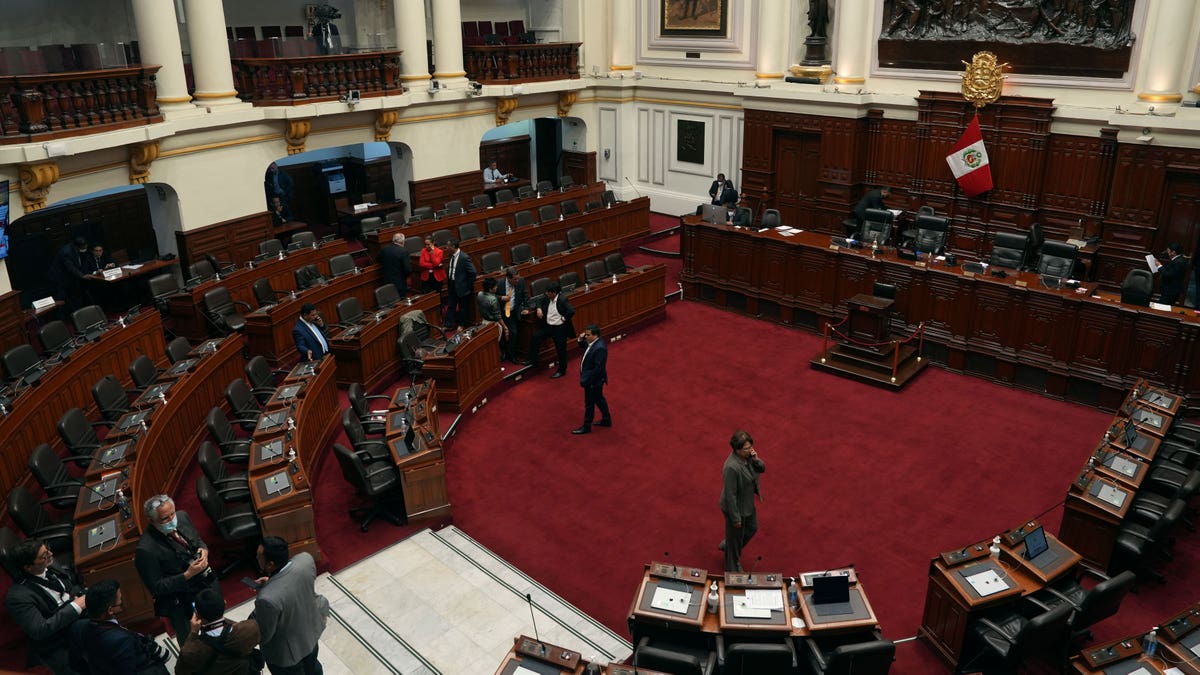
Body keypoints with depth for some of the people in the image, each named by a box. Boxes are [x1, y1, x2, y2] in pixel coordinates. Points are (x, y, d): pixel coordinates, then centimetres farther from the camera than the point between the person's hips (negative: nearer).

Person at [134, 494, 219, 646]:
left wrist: (203, 549, -13)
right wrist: (187, 575, -27)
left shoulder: (182, 517, -11)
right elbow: (156, 587, -19)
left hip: (208, 583, 6)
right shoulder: (146, 550, -28)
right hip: (183, 605, -6)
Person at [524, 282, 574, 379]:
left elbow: (571, 311, -32)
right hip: (548, 326, 7)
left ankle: (561, 370, 23)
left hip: (559, 328, -7)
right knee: (535, 337, -1)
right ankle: (532, 360, 14)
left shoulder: (562, 299, -23)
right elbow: (539, 301, 16)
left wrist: (564, 319, -19)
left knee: (561, 349, 6)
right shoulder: (547, 297, -4)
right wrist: (538, 308, -4)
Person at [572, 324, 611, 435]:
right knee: (599, 399, 23)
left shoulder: (600, 348, -31)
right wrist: (581, 339, -5)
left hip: (593, 381, -10)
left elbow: (598, 367, -29)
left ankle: (586, 427, 20)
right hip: (592, 379, 10)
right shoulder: (592, 342, -3)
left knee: (589, 403, 6)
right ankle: (607, 420, 39)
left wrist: (589, 381, -22)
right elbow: (583, 346, 17)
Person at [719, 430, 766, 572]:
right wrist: (735, 518, -21)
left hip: (748, 504, 8)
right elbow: (730, 494, -29)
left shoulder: (748, 455, -12)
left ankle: (726, 545, 53)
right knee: (736, 536, 16)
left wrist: (756, 460, -20)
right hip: (736, 507, -8)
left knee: (752, 528, 29)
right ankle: (733, 568, 42)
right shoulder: (731, 467, -36)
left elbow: (762, 469, 3)